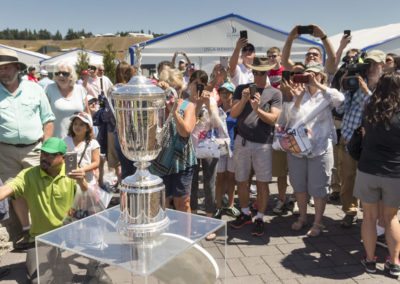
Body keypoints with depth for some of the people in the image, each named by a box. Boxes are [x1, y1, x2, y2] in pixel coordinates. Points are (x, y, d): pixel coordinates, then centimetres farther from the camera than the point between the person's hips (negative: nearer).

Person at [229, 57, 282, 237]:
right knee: (241, 181, 11)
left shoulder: (275, 93, 1)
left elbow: (273, 119, -8)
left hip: (263, 144, -2)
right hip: (242, 141, 3)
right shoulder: (241, 89, 7)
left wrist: (258, 109, -24)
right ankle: (245, 213, 28)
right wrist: (243, 100, -17)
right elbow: (233, 114, 0)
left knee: (262, 183, 2)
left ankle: (260, 218, 14)